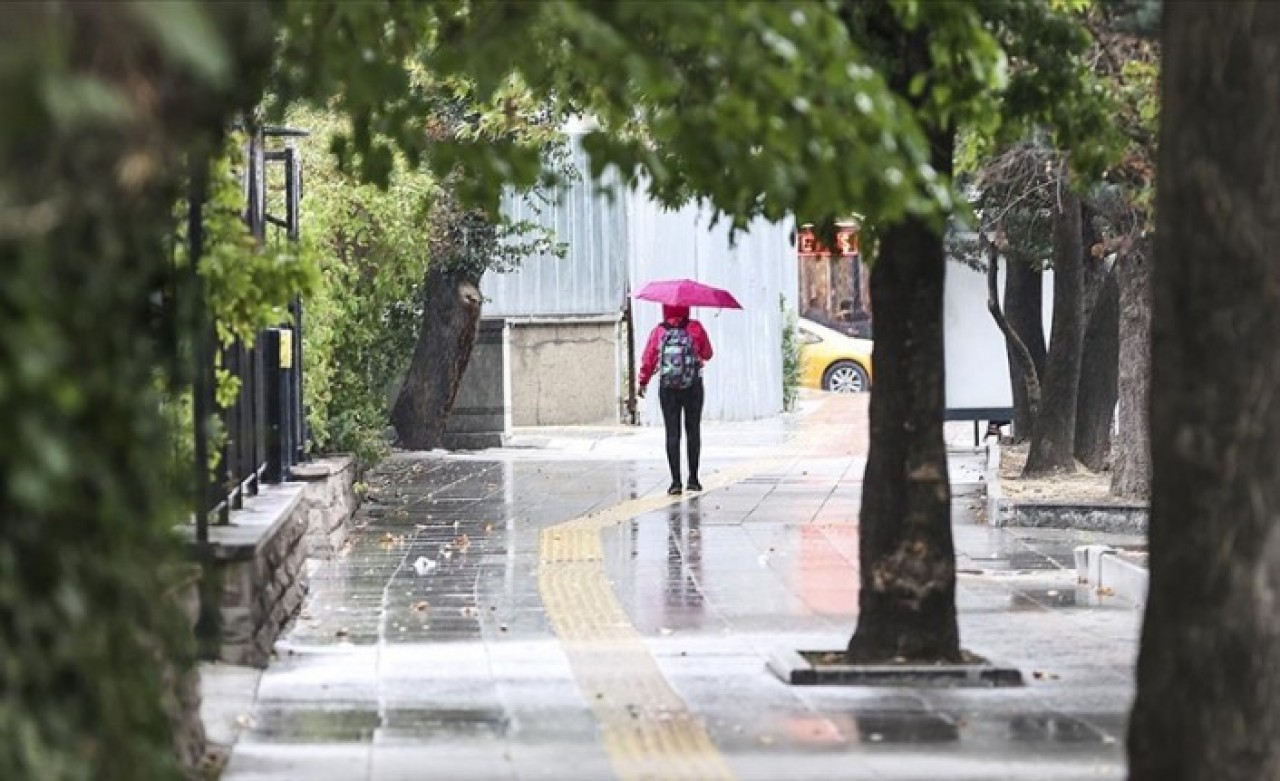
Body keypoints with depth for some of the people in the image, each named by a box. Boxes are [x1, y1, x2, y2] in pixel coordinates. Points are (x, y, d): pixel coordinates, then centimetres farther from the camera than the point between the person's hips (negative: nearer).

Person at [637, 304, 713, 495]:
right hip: (693, 387, 0)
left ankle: (676, 481, -6)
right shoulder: (696, 328, -5)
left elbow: (648, 358, -1)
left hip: (667, 389, 0)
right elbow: (707, 354, 4)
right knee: (693, 432, 11)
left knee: (672, 434, 2)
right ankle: (693, 479, 11)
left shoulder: (658, 331, -4)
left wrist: (643, 382, 12)